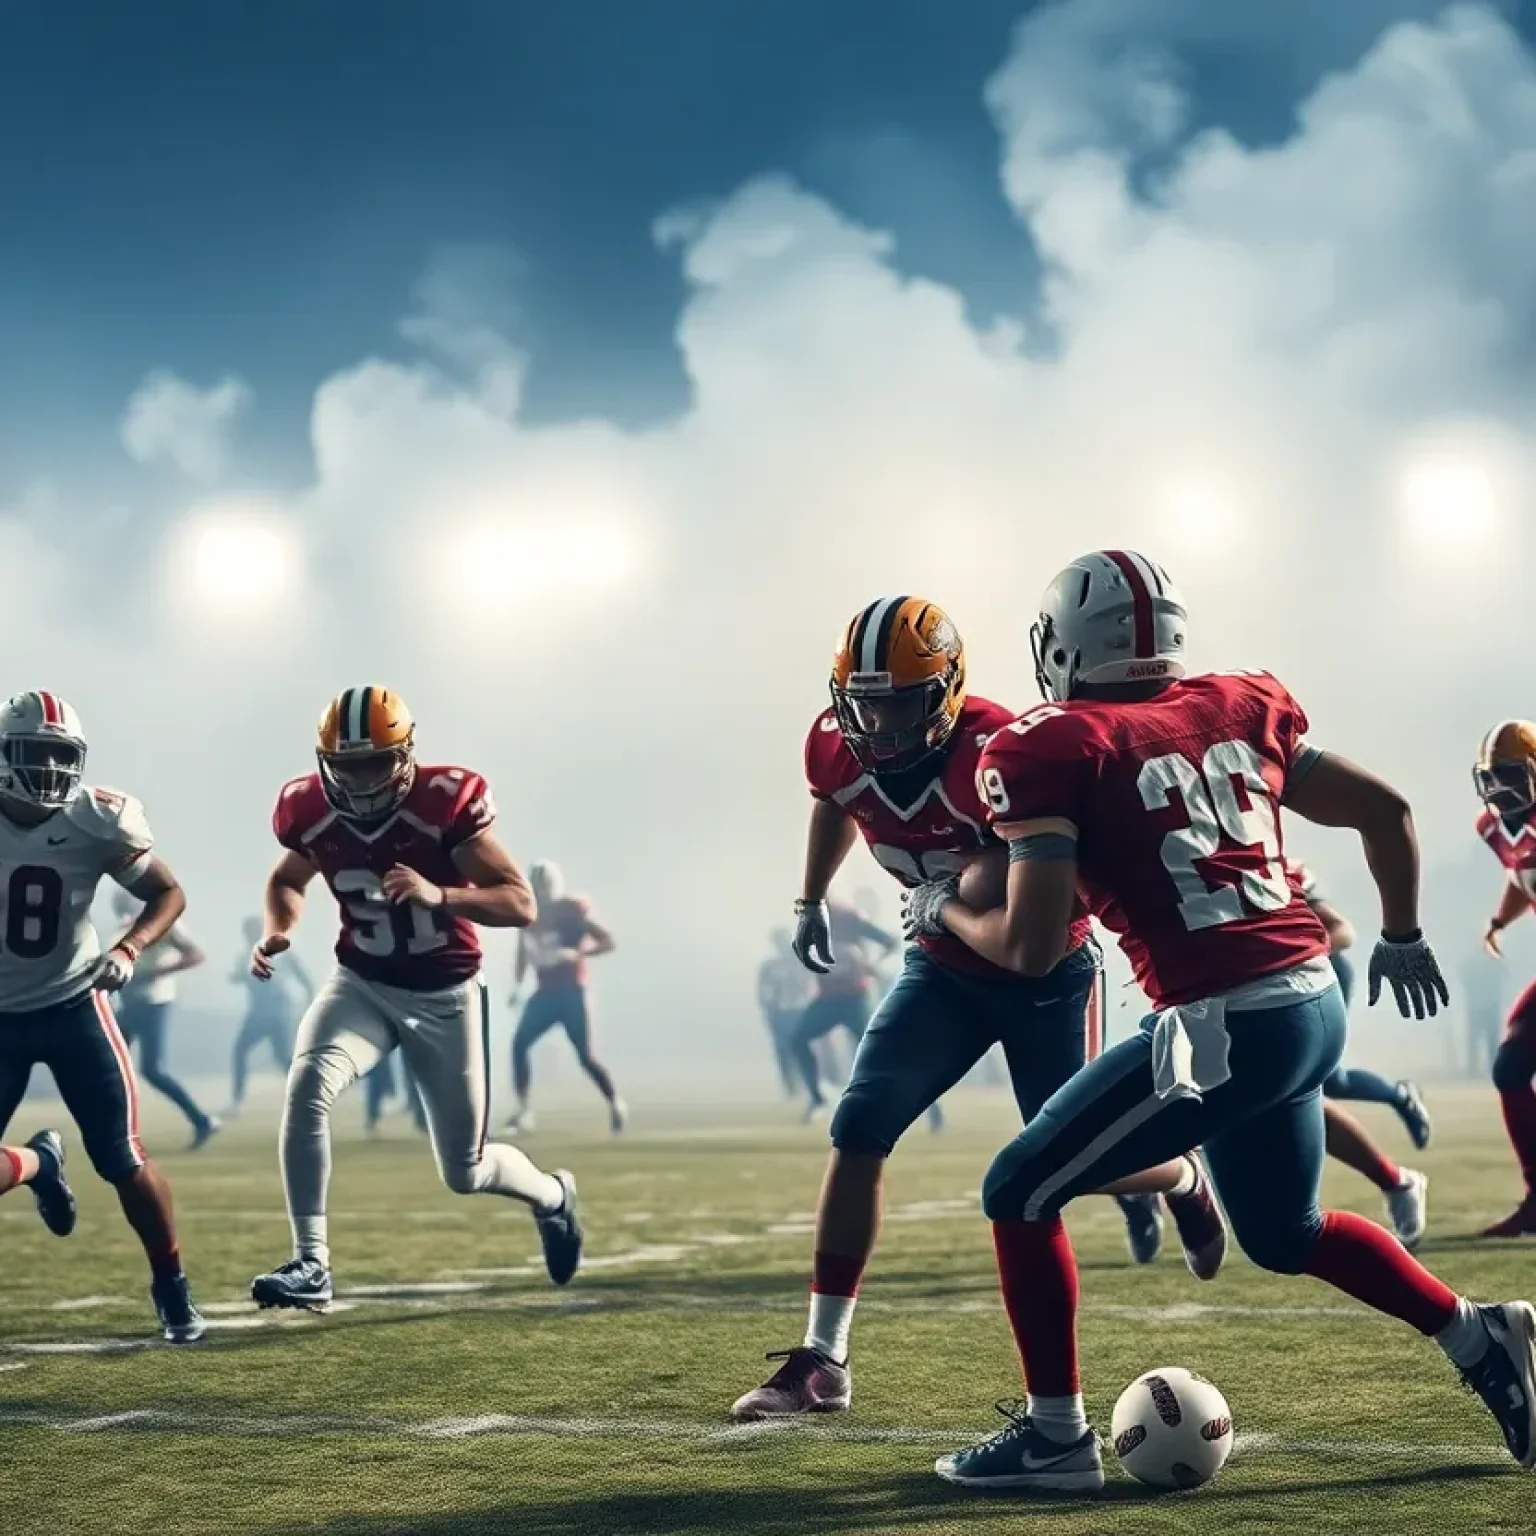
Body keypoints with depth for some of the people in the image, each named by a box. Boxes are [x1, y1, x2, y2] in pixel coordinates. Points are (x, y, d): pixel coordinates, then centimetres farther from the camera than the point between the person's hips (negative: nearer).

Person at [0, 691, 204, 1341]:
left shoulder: (97, 821, -14)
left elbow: (168, 894, -2)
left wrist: (127, 949, -19)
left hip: (73, 1005, -1)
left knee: (122, 1161, -5)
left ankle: (171, 1288, 15)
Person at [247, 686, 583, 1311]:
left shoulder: (446, 802, -23)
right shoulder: (310, 812, -12)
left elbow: (521, 905, -24)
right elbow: (288, 879, 12)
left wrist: (437, 894, -40)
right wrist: (276, 932, -10)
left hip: (444, 995, -2)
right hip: (363, 985, 2)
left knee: (465, 1173, 8)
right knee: (307, 1088, -29)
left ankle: (552, 1196, 44)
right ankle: (311, 1265, -21)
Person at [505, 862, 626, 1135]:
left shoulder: (571, 913, -13)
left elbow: (608, 942, -13)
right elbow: (523, 955, 20)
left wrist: (574, 953, -26)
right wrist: (516, 985, 7)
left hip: (572, 992, -6)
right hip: (544, 993, 6)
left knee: (586, 1056, -7)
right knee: (519, 1044, -10)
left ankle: (616, 1105, 14)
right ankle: (523, 1110, -5)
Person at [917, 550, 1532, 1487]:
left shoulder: (1054, 750, -6)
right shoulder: (1240, 708, 12)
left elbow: (1033, 947, -12)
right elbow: (1386, 810, 17)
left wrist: (944, 911, 9)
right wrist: (1403, 936, 33)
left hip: (1225, 1024, -8)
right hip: (1317, 1002, 8)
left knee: (1021, 1193, 9)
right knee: (1287, 1234, 31)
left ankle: (1056, 1437, 13)